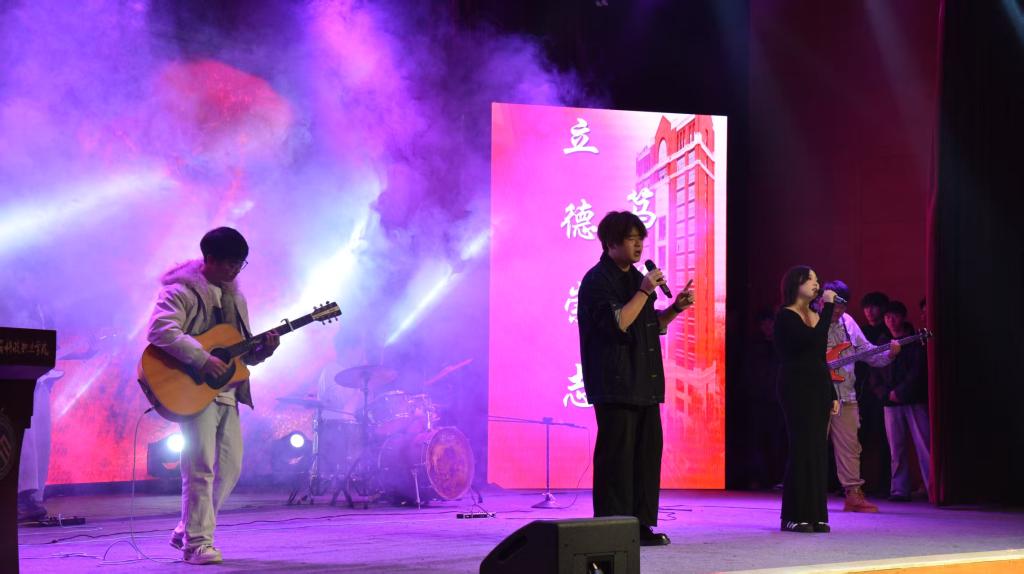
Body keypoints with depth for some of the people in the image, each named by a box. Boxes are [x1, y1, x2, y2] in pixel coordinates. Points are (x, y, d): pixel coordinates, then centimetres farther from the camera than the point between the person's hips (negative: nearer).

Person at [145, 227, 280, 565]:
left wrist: (263, 349, -1)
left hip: (226, 391, 8)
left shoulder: (234, 296, 18)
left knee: (230, 467, 7)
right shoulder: (182, 290, -7)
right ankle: (198, 544, -3)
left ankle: (186, 532, 20)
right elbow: (160, 330, -24)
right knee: (201, 467, -11)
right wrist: (202, 360, -28)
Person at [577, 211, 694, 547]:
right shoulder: (598, 280, -8)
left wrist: (675, 308, 10)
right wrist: (643, 293, -17)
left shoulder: (635, 277, 20)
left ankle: (640, 525, 12)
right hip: (615, 385, -9)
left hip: (644, 383, 9)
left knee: (647, 453, 7)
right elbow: (617, 324, -19)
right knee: (617, 454, -7)